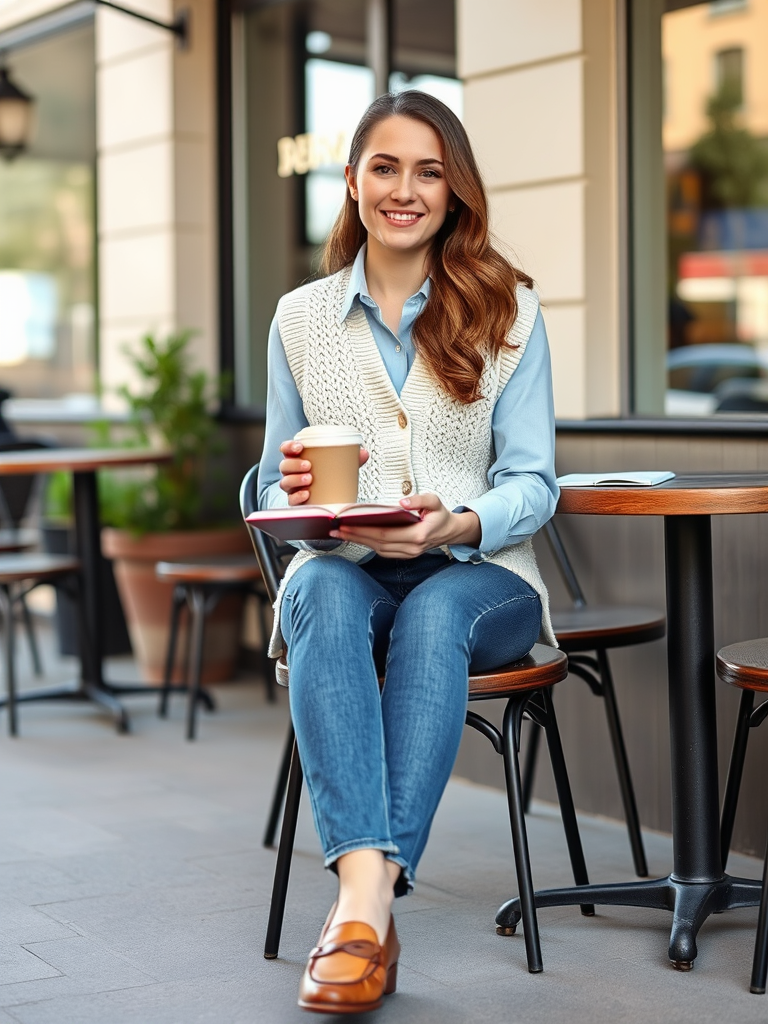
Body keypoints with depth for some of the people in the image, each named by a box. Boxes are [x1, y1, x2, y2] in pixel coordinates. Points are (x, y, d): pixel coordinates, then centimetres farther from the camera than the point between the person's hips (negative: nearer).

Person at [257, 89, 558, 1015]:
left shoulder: (508, 310, 7)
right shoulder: (299, 318, 11)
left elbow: (531, 482, 1)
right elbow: (274, 487, 13)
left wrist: (456, 525, -21)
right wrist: (297, 495, -12)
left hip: (479, 576, -1)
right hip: (341, 568, 1)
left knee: (434, 613, -36)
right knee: (328, 597, -35)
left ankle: (365, 904, -43)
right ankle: (365, 889, -49)